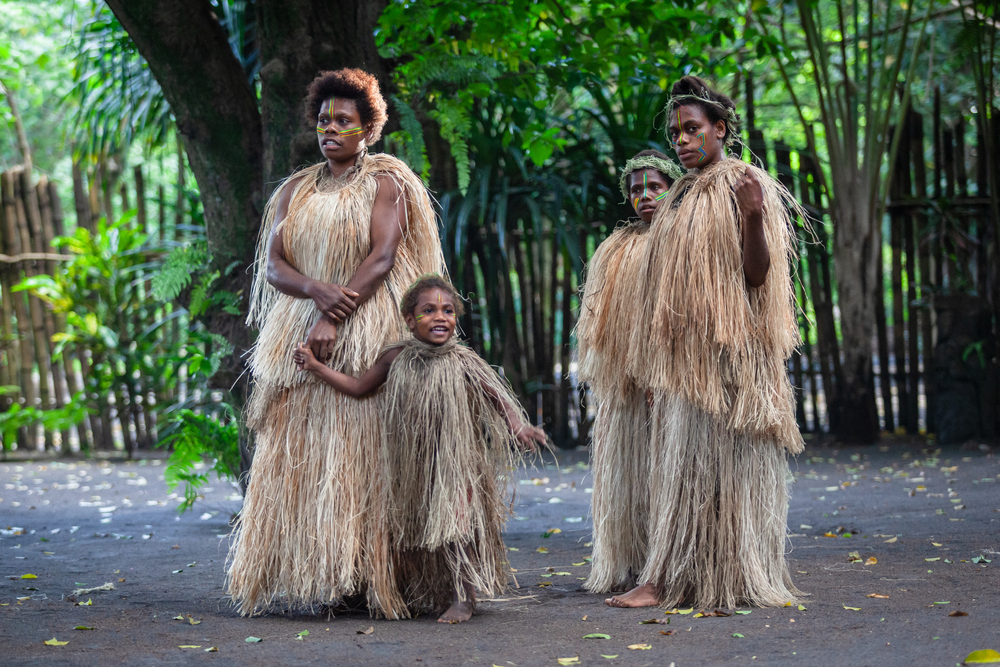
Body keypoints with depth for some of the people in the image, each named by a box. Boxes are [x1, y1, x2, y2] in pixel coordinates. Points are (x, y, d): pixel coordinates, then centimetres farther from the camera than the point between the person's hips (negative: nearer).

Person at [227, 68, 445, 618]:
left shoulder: (384, 183, 4)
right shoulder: (293, 192, 18)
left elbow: (383, 258, -8)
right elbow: (271, 265, 8)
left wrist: (334, 320, -17)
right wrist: (317, 291, -13)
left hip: (364, 335, -5)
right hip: (297, 336, 5)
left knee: (356, 448, -10)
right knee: (294, 452, -2)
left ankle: (359, 576, -8)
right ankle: (301, 576, 0)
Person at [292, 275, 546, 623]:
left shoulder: (462, 363, -9)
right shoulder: (396, 358, -1)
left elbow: (496, 395, -6)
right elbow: (358, 387, 8)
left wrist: (517, 425, -22)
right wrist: (315, 366, 3)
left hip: (453, 465, -4)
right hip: (411, 468, 4)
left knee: (453, 522, -7)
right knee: (412, 528, 11)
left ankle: (462, 597, 3)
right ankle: (420, 596, 28)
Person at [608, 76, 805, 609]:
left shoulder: (744, 186, -6)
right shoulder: (682, 195, 17)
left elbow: (758, 274, -12)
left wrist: (753, 215, -22)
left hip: (726, 352, -8)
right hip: (683, 356, 8)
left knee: (722, 460, -6)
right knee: (679, 461, 5)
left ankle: (737, 579, -4)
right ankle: (669, 579, 6)